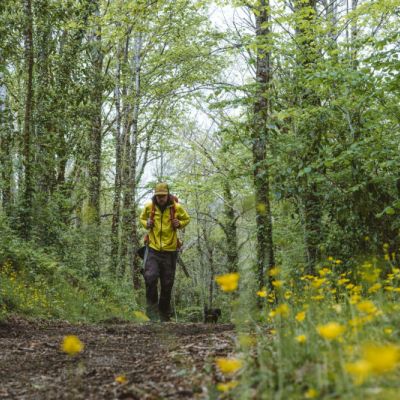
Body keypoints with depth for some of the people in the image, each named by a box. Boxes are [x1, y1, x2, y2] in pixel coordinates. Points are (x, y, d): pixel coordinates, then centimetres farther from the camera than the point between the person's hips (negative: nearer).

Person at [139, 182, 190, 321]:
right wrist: (146, 224, -5)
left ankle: (164, 314, 23)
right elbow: (142, 218, 17)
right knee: (150, 277, -21)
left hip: (170, 251, 0)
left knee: (167, 284, 7)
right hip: (153, 249, 0)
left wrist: (179, 224, -9)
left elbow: (187, 219, 13)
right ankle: (152, 308, -3)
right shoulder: (149, 206, -2)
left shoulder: (176, 207, -5)